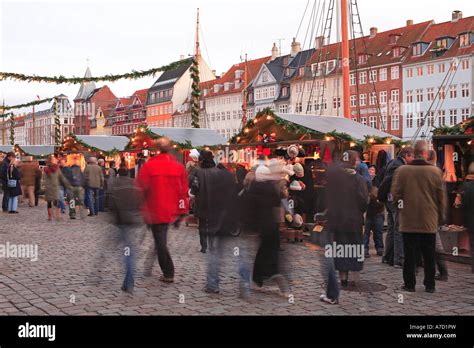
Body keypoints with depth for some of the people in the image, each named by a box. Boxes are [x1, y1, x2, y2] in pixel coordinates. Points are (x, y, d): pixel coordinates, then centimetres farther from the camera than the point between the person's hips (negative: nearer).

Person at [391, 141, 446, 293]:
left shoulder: (401, 170, -7)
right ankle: (429, 285, 16)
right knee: (429, 255, 11)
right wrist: (441, 217, 11)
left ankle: (409, 284, 12)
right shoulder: (436, 171, -6)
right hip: (430, 222, 0)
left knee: (410, 254, 7)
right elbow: (441, 197, -1)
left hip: (408, 221, 0)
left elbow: (395, 194, -2)